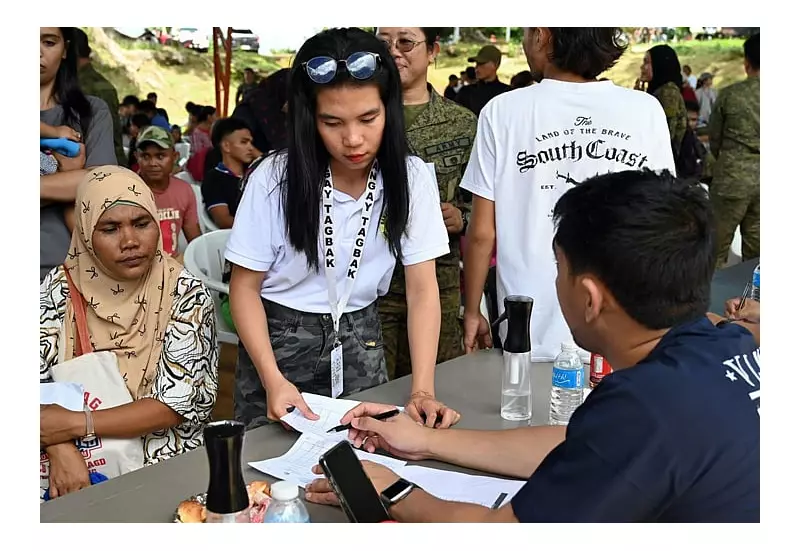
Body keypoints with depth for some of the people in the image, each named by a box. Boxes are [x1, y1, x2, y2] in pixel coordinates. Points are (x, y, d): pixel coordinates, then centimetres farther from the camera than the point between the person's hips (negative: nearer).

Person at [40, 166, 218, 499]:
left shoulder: (185, 294, -7)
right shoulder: (61, 288, 0)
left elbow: (178, 402, -12)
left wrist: (74, 424, -17)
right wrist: (60, 448, -21)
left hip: (165, 464, -1)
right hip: (77, 467, 1)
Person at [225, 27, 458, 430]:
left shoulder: (411, 178, -11)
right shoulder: (274, 179, -17)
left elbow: (422, 289, -11)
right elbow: (246, 286, -10)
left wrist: (422, 389, -23)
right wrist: (272, 378, -25)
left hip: (360, 340, 2)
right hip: (279, 339, -2)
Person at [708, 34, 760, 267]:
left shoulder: (729, 94, -6)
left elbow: (714, 138, 6)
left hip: (733, 177, -2)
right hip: (762, 179, 2)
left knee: (717, 246, 10)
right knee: (755, 248, 11)